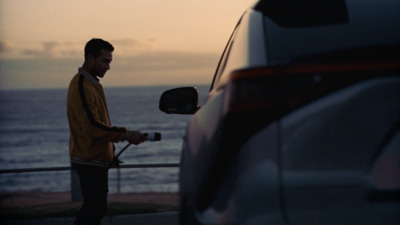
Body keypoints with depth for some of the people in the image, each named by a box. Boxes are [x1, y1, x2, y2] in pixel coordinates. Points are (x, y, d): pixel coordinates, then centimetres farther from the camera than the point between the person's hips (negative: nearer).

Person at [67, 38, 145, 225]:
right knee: (95, 209, -12)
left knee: (94, 208, 13)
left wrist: (110, 151, 17)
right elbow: (91, 126, -24)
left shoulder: (93, 84, 16)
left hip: (97, 159, 10)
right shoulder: (82, 87, -17)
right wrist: (126, 135, -23)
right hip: (90, 160, -10)